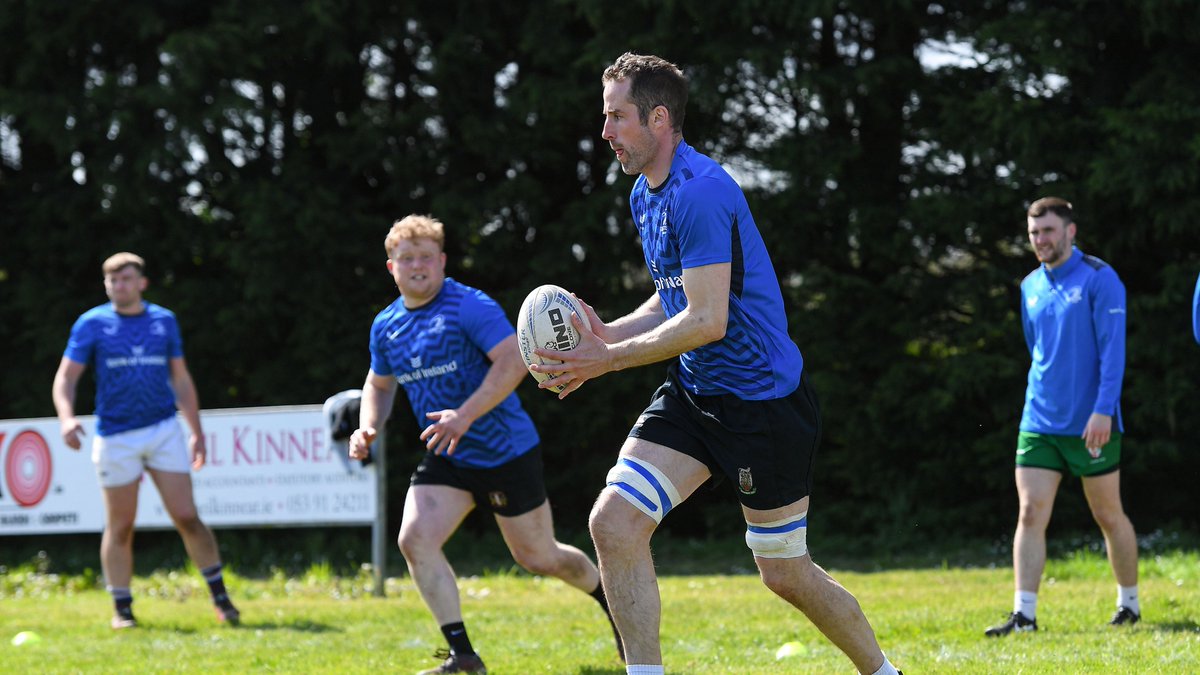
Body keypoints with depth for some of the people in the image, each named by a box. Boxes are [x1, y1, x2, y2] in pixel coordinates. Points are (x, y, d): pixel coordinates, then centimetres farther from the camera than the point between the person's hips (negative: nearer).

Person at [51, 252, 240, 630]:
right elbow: (66, 376, -1)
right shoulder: (91, 324, 1)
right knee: (120, 527, 2)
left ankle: (220, 598, 5)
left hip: (164, 430, 1)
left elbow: (181, 379, 15)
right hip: (115, 438, -1)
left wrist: (197, 432, 12)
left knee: (186, 517, -5)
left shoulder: (164, 321, 8)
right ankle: (122, 609, 13)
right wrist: (66, 417, -20)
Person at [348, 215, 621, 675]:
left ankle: (613, 603, 35)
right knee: (414, 539, -17)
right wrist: (368, 428, 1)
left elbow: (515, 360, -26)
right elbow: (379, 383, 22)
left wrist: (466, 415, -33)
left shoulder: (470, 307, -16)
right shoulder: (386, 326, 5)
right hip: (447, 460, 6)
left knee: (538, 558, 5)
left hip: (507, 452, -6)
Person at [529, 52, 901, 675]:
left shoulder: (700, 192, -21)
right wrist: (607, 333, 3)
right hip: (693, 393, 9)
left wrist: (607, 360, -20)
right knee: (613, 522, -10)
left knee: (786, 574, 3)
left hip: (763, 399, -9)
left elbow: (707, 320, -25)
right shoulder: (644, 194, 9)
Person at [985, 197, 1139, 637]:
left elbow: (1112, 348, -13)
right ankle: (1024, 614, -9)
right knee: (1030, 514, -6)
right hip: (1039, 421, 5)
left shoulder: (1099, 279, -8)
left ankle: (1129, 605, 22)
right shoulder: (1030, 287, 10)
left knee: (1108, 515, 6)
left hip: (1090, 425, -5)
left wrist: (1103, 410, -21)